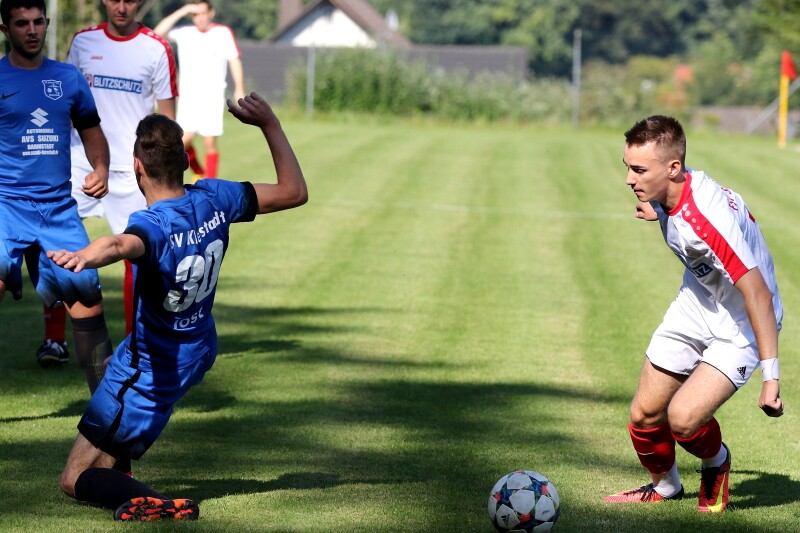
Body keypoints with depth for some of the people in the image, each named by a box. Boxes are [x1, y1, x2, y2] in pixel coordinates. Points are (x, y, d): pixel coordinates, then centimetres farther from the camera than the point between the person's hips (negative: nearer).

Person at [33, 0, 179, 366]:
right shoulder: (83, 41, 5)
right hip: (80, 161, 2)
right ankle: (54, 339, 1)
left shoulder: (156, 48, -2)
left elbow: (166, 113, 2)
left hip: (131, 168, -2)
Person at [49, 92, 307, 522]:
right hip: (199, 354, 8)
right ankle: (113, 468, 57)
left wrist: (88, 256, -80)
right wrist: (269, 123, -1)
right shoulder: (213, 199, -14)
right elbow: (294, 191, -1)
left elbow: (123, 244, -60)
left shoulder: (154, 225, -33)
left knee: (76, 480, -2)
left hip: (150, 372, -8)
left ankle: (153, 505, -29)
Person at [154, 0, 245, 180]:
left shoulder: (224, 33, 2)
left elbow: (234, 61, 5)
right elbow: (159, 31, -9)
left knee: (210, 143, -4)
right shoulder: (184, 33, 4)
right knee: (184, 140, -6)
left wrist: (239, 90, 1)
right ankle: (198, 173, 20)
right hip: (188, 97, 1)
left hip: (212, 97, -1)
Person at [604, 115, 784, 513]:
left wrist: (770, 376, -34)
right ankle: (664, 486, 34)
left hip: (741, 326, -8)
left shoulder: (706, 219, -36)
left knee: (683, 418, -22)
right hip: (696, 304, 8)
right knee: (644, 413, 5)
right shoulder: (668, 195, -12)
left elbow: (758, 293, -34)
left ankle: (716, 464, 12)